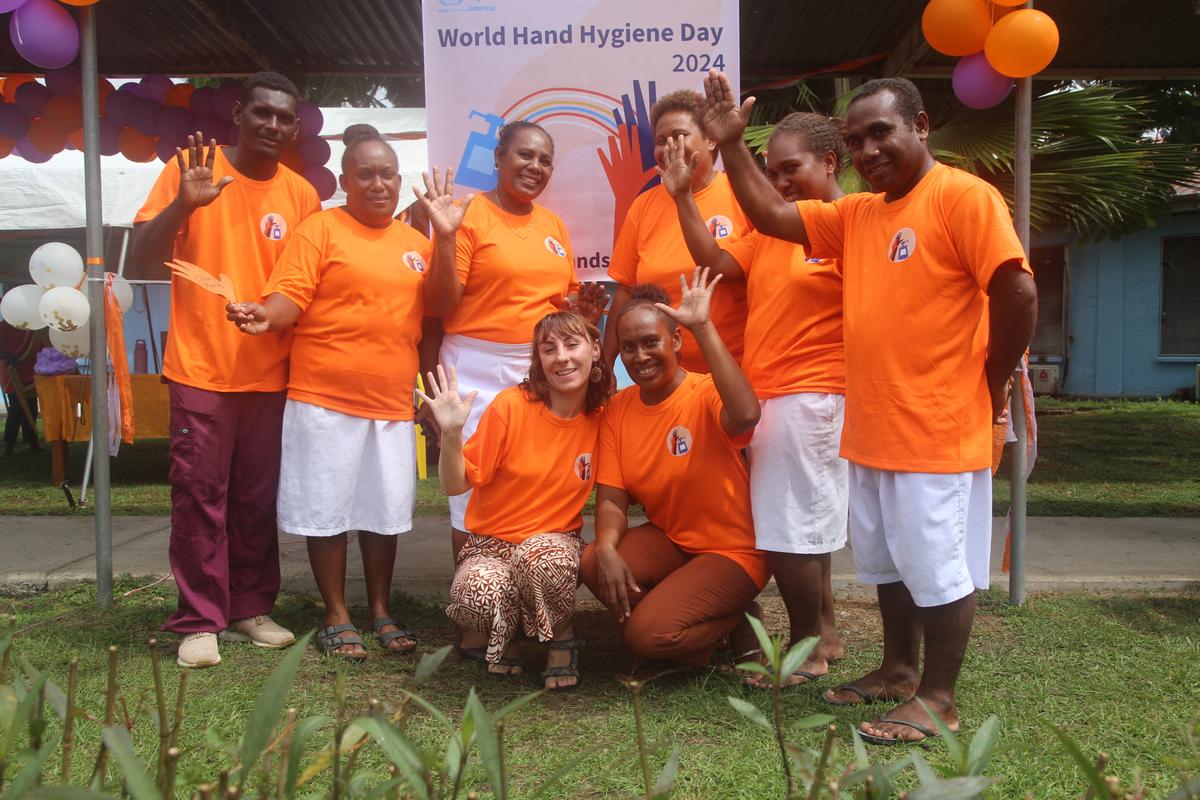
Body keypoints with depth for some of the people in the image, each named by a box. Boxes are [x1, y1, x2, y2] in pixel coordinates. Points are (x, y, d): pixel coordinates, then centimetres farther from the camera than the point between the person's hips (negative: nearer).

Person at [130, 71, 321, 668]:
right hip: (201, 367, -2)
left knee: (259, 498, 8)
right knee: (199, 494, 0)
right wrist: (183, 204, -22)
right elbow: (142, 261, -6)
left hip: (271, 371, 3)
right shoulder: (190, 168, -1)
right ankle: (199, 621, 9)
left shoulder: (301, 195, 6)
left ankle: (251, 609, 21)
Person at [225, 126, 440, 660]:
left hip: (392, 403, 5)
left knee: (386, 510, 11)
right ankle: (336, 617, 18)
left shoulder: (415, 242, 14)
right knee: (327, 510, 3)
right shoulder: (320, 229, -2)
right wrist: (264, 315, -30)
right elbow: (290, 297, -14)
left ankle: (381, 612, 26)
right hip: (326, 400, -4)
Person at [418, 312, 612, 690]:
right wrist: (451, 434, -25)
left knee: (542, 557, -37)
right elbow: (456, 485, -9)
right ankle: (508, 631, 6)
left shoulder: (602, 418, -4)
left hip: (556, 542, 1)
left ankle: (562, 639, -3)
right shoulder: (511, 406, -11)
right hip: (490, 544, 0)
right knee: (477, 597, -34)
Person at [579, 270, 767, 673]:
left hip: (732, 551, -6)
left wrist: (703, 326, -38)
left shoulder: (706, 393, -17)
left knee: (647, 636, -24)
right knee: (592, 564, -23)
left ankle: (733, 621, 9)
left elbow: (745, 414, -43)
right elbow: (611, 500, -3)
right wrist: (606, 547, -25)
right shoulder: (618, 408, -1)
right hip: (668, 539, 6)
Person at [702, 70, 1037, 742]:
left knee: (937, 567, 3)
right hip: (870, 433, 8)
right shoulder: (857, 214, 14)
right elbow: (773, 216, 14)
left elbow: (1018, 293, -17)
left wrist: (990, 383, -9)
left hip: (937, 433, -8)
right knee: (888, 561, 19)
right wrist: (732, 144, 8)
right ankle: (900, 670, 36)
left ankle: (938, 698, 18)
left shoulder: (963, 196, -11)